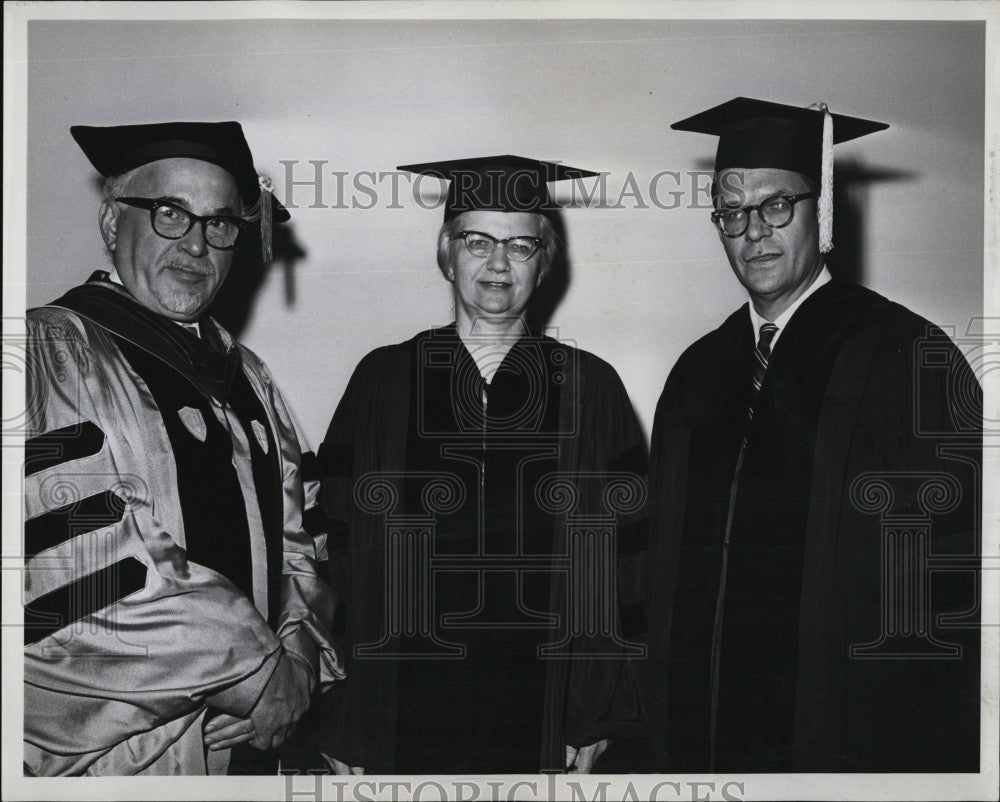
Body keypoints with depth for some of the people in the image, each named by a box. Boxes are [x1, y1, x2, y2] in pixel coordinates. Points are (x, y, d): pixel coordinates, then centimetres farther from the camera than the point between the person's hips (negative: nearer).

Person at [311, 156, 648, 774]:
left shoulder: (590, 389, 1)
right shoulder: (383, 381, 1)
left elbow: (627, 557, 1)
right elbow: (337, 550, 1)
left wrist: (598, 712, -4)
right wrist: (340, 726, -3)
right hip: (402, 716, 0)